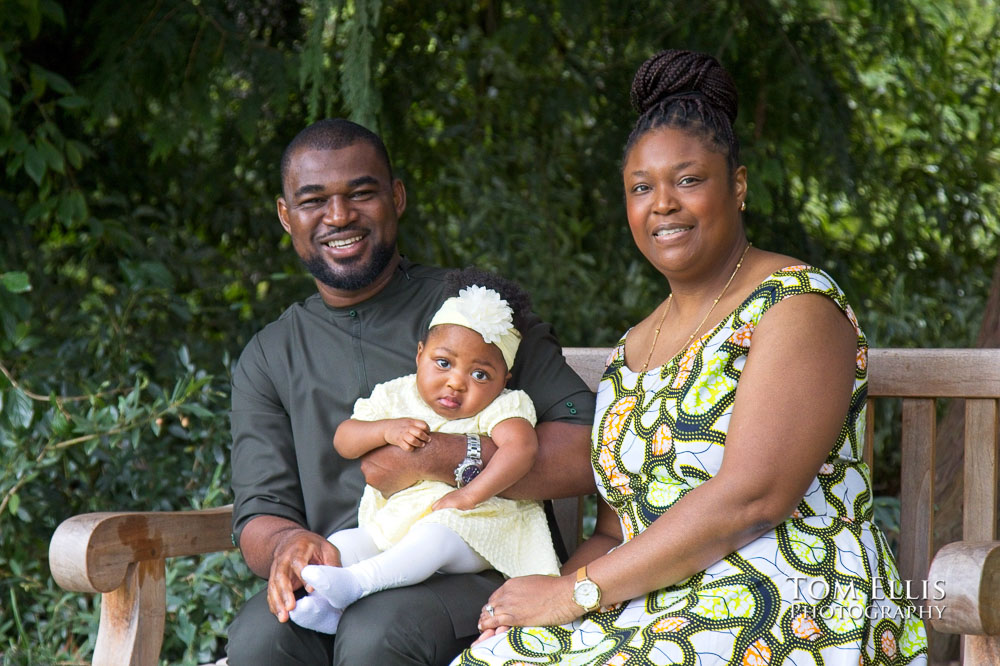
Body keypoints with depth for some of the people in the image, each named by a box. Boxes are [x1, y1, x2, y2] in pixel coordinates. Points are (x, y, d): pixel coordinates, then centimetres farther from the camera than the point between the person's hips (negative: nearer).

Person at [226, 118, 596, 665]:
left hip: (475, 569, -2)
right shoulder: (266, 360, 18)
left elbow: (591, 449, -5)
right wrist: (289, 544, -16)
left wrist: (439, 460, -15)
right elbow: (259, 513, 9)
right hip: (345, 574, 3)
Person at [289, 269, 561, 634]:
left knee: (434, 536, -36)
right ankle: (327, 606, -29)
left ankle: (355, 581, -44)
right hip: (392, 527, 6)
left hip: (471, 530, -6)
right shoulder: (397, 397, 9)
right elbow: (344, 440, 5)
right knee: (341, 543, -13)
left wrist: (468, 495, -30)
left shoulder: (500, 408, -4)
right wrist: (387, 430, -16)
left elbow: (522, 446, -24)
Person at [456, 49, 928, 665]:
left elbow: (750, 499, -18)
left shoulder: (798, 307, -7)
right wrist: (545, 592, -5)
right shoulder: (632, 353, 17)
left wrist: (574, 594, -15)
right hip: (660, 609, 7)